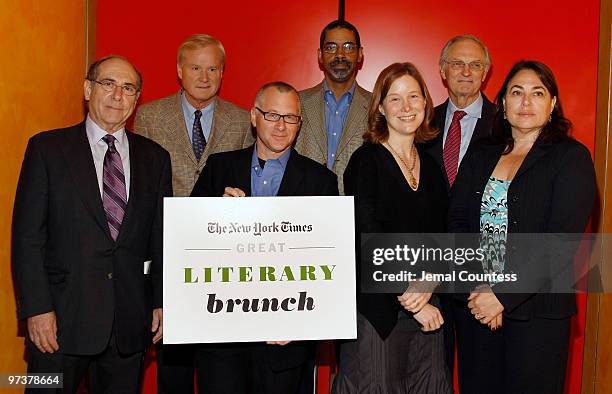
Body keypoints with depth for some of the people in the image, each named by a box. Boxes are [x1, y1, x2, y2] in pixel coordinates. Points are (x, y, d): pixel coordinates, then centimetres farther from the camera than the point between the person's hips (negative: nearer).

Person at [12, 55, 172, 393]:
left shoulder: (154, 157, 8)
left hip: (130, 321, 3)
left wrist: (161, 303, 4)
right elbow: (27, 236, -4)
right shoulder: (47, 148, 0)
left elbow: (161, 237, 9)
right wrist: (37, 309, -10)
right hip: (61, 317, -2)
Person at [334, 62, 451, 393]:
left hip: (427, 308, 5)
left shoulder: (431, 165, 11)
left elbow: (440, 237, 9)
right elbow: (371, 241, -13)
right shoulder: (366, 161, -7)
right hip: (375, 307, -5)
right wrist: (410, 297, -11)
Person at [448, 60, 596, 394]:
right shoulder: (480, 157, 10)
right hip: (475, 306, 4)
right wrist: (478, 288, -11)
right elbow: (457, 223, 3)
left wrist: (503, 296, -17)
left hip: (538, 310, -4)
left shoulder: (571, 157, -3)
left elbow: (561, 241, -13)